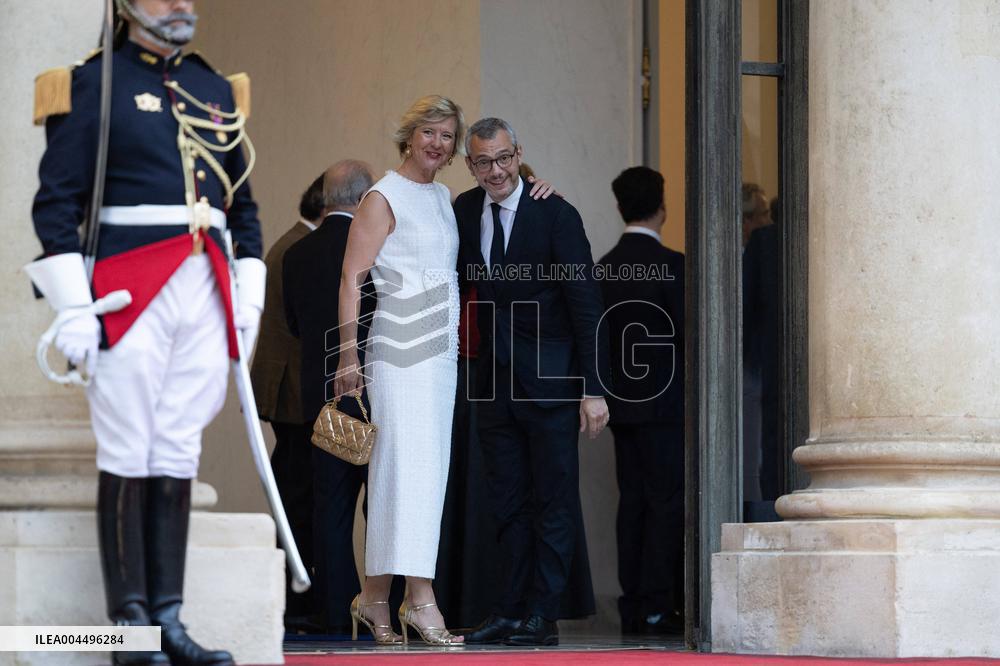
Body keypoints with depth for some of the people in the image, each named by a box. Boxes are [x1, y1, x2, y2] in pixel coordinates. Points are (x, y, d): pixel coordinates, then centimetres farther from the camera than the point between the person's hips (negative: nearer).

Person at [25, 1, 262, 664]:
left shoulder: (216, 90, 17)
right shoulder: (94, 85, 0)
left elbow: (243, 204, 22)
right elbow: (56, 201, -5)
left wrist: (250, 293, 13)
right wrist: (73, 307, -12)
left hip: (207, 292, 5)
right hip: (130, 295, -5)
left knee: (178, 457, 5)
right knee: (129, 455, -3)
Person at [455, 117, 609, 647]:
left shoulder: (555, 215, -11)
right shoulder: (464, 211, 4)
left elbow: (586, 305, -12)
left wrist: (593, 389, -16)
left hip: (550, 379, -5)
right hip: (495, 379, 5)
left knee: (554, 499, -1)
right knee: (508, 501, 8)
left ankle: (543, 616, 1)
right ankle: (511, 611, 13)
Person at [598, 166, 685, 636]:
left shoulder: (605, 267, 7)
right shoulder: (670, 264, -11)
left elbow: (599, 333, 10)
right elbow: (688, 332, -12)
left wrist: (609, 390, 17)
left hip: (621, 401, 6)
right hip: (664, 401, -6)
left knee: (632, 500, 8)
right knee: (666, 502, -3)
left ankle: (633, 606, 8)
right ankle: (656, 606, -7)